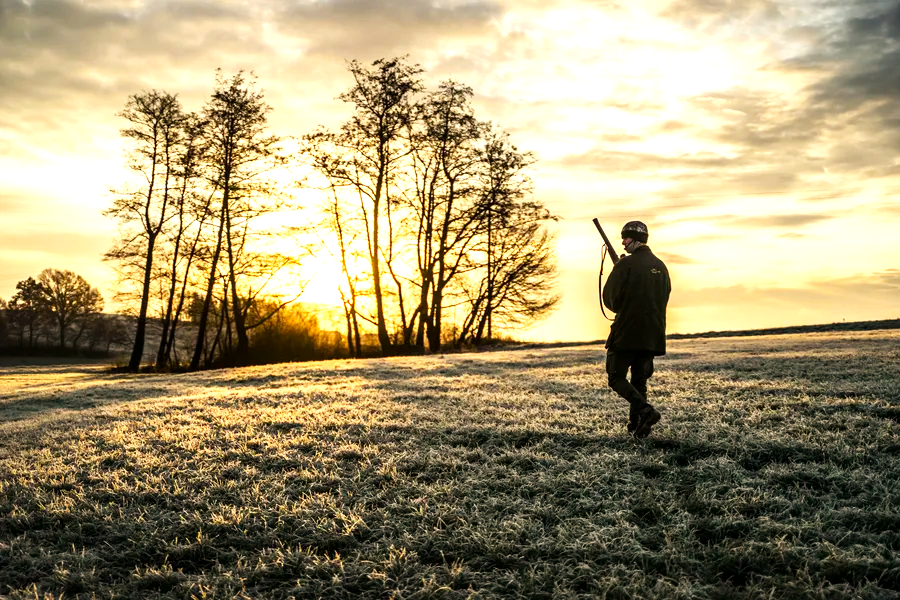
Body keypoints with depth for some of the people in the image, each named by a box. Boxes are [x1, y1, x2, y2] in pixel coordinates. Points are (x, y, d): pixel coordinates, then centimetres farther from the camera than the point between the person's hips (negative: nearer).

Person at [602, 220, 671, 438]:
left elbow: (610, 298, -9)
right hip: (653, 335, 7)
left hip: (627, 332, -6)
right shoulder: (661, 266, 11)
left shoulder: (626, 264, -10)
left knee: (617, 378, 0)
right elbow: (664, 298, 18)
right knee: (639, 381, 13)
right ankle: (636, 425, 10)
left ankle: (645, 410, -18)